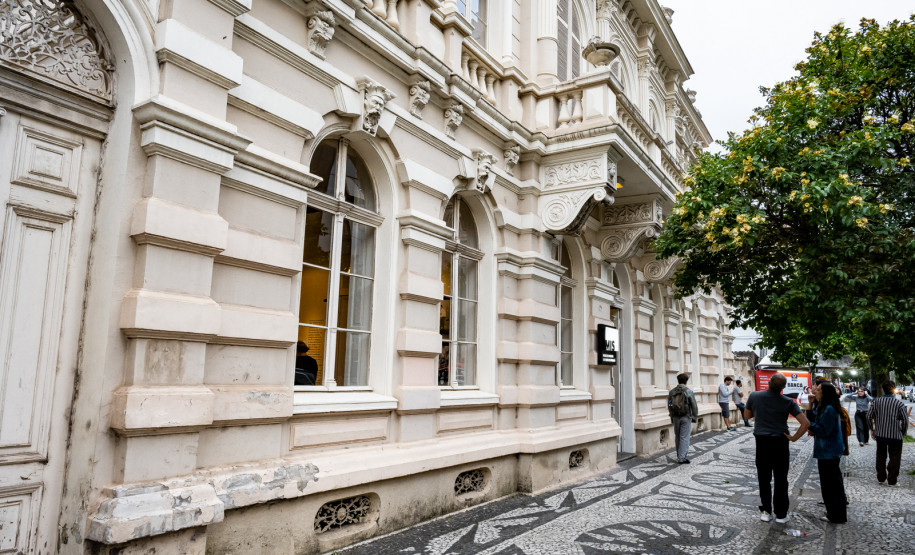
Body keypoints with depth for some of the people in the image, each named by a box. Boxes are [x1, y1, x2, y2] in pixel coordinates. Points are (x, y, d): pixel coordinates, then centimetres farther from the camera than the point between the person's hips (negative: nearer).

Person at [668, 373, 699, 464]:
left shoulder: (671, 392, 3)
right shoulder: (688, 391, -9)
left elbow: (669, 406, 7)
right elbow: (694, 406, -6)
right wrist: (694, 417, 6)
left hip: (676, 417, 4)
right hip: (686, 417, -4)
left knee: (678, 437, 15)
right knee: (684, 437, -1)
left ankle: (680, 456, 23)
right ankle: (681, 458, -4)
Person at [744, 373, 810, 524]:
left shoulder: (754, 396, -7)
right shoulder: (788, 402, -10)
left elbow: (747, 415, 9)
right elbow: (806, 423, -14)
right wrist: (794, 438, -6)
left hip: (762, 443, 1)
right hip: (780, 443, -1)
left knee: (764, 479, 11)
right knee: (781, 480, 10)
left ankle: (765, 511, 13)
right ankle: (781, 514, 17)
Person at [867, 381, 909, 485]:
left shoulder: (876, 402, -4)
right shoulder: (899, 404, -12)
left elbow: (869, 416, -3)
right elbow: (905, 420, -10)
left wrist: (872, 429, 11)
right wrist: (903, 433, 5)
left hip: (880, 434, 3)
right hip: (895, 436, -3)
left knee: (881, 457, 17)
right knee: (894, 458, 10)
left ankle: (881, 478, 25)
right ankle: (892, 480, 15)